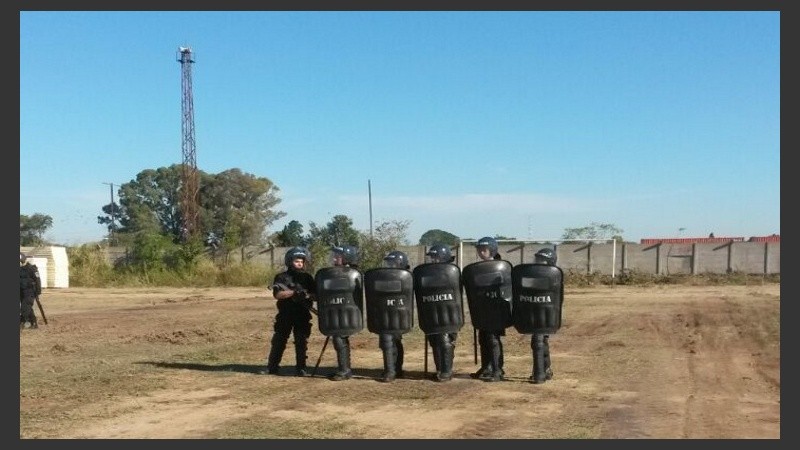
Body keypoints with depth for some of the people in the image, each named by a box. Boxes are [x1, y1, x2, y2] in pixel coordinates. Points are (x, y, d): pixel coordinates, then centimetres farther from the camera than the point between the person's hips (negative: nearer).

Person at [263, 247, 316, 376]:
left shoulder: (307, 277, 7)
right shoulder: (282, 277, -1)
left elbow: (315, 294, 4)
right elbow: (277, 294, -14)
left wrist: (307, 295, -18)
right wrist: (294, 292, -25)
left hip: (303, 315, 1)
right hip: (285, 315, -1)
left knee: (302, 342, 3)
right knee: (278, 341, 4)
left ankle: (301, 368, 10)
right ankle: (272, 367, 12)